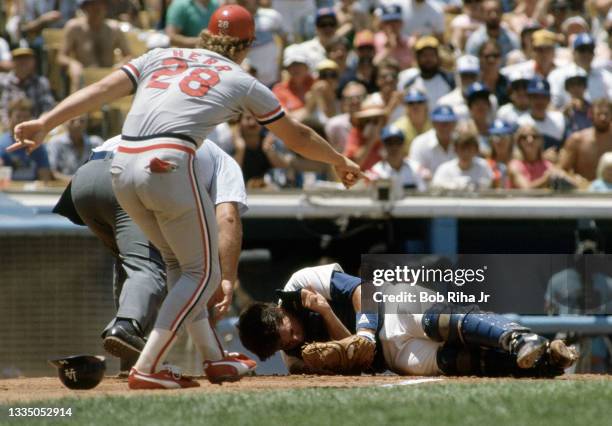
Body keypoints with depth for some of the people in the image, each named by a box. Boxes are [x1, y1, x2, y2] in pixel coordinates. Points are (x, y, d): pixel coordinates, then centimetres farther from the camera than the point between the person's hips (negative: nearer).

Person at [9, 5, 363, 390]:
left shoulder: (159, 57, 24)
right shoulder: (242, 82, 16)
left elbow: (102, 89, 9)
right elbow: (297, 137, 27)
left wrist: (44, 124, 0)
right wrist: (340, 162, 43)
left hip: (122, 170, 5)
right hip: (167, 166, -5)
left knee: (180, 263, 23)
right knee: (203, 271, 8)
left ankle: (214, 359, 28)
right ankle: (147, 368, -4)